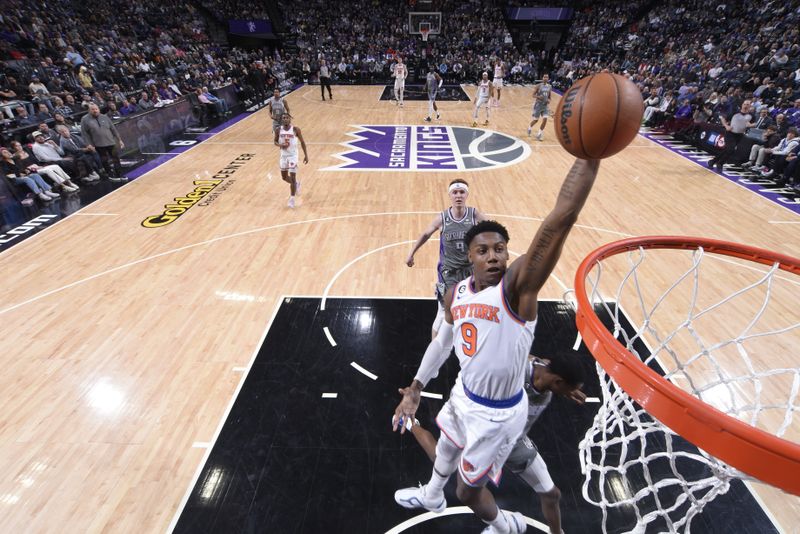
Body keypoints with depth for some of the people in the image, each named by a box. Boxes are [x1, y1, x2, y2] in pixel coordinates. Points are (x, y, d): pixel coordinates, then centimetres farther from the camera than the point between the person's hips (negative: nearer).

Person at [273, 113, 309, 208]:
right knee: (284, 177, 13)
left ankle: (292, 199, 5)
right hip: (283, 156, 4)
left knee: (292, 177, -7)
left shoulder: (296, 129, -10)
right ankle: (296, 184, 43)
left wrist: (306, 155, -4)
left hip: (293, 156, -4)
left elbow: (302, 142, -2)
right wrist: (280, 145, -15)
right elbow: (275, 141, 9)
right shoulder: (278, 130, -3)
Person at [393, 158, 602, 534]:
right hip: (464, 394, 7)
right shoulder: (457, 293, -9)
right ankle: (431, 496, 68)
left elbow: (562, 218, -43)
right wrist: (416, 388, 11)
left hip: (497, 414, -6)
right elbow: (442, 342, 7)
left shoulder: (518, 285, -29)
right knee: (446, 449, 34)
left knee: (468, 491, 17)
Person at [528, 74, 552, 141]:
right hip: (538, 105, -3)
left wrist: (549, 100, -6)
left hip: (545, 105, 4)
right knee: (535, 120, 4)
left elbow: (549, 96, 15)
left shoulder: (550, 87, 6)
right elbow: (533, 95, -8)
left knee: (545, 119, -10)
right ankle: (529, 127, 37)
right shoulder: (538, 86, -8)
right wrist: (538, 97, -27)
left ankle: (539, 134, 2)